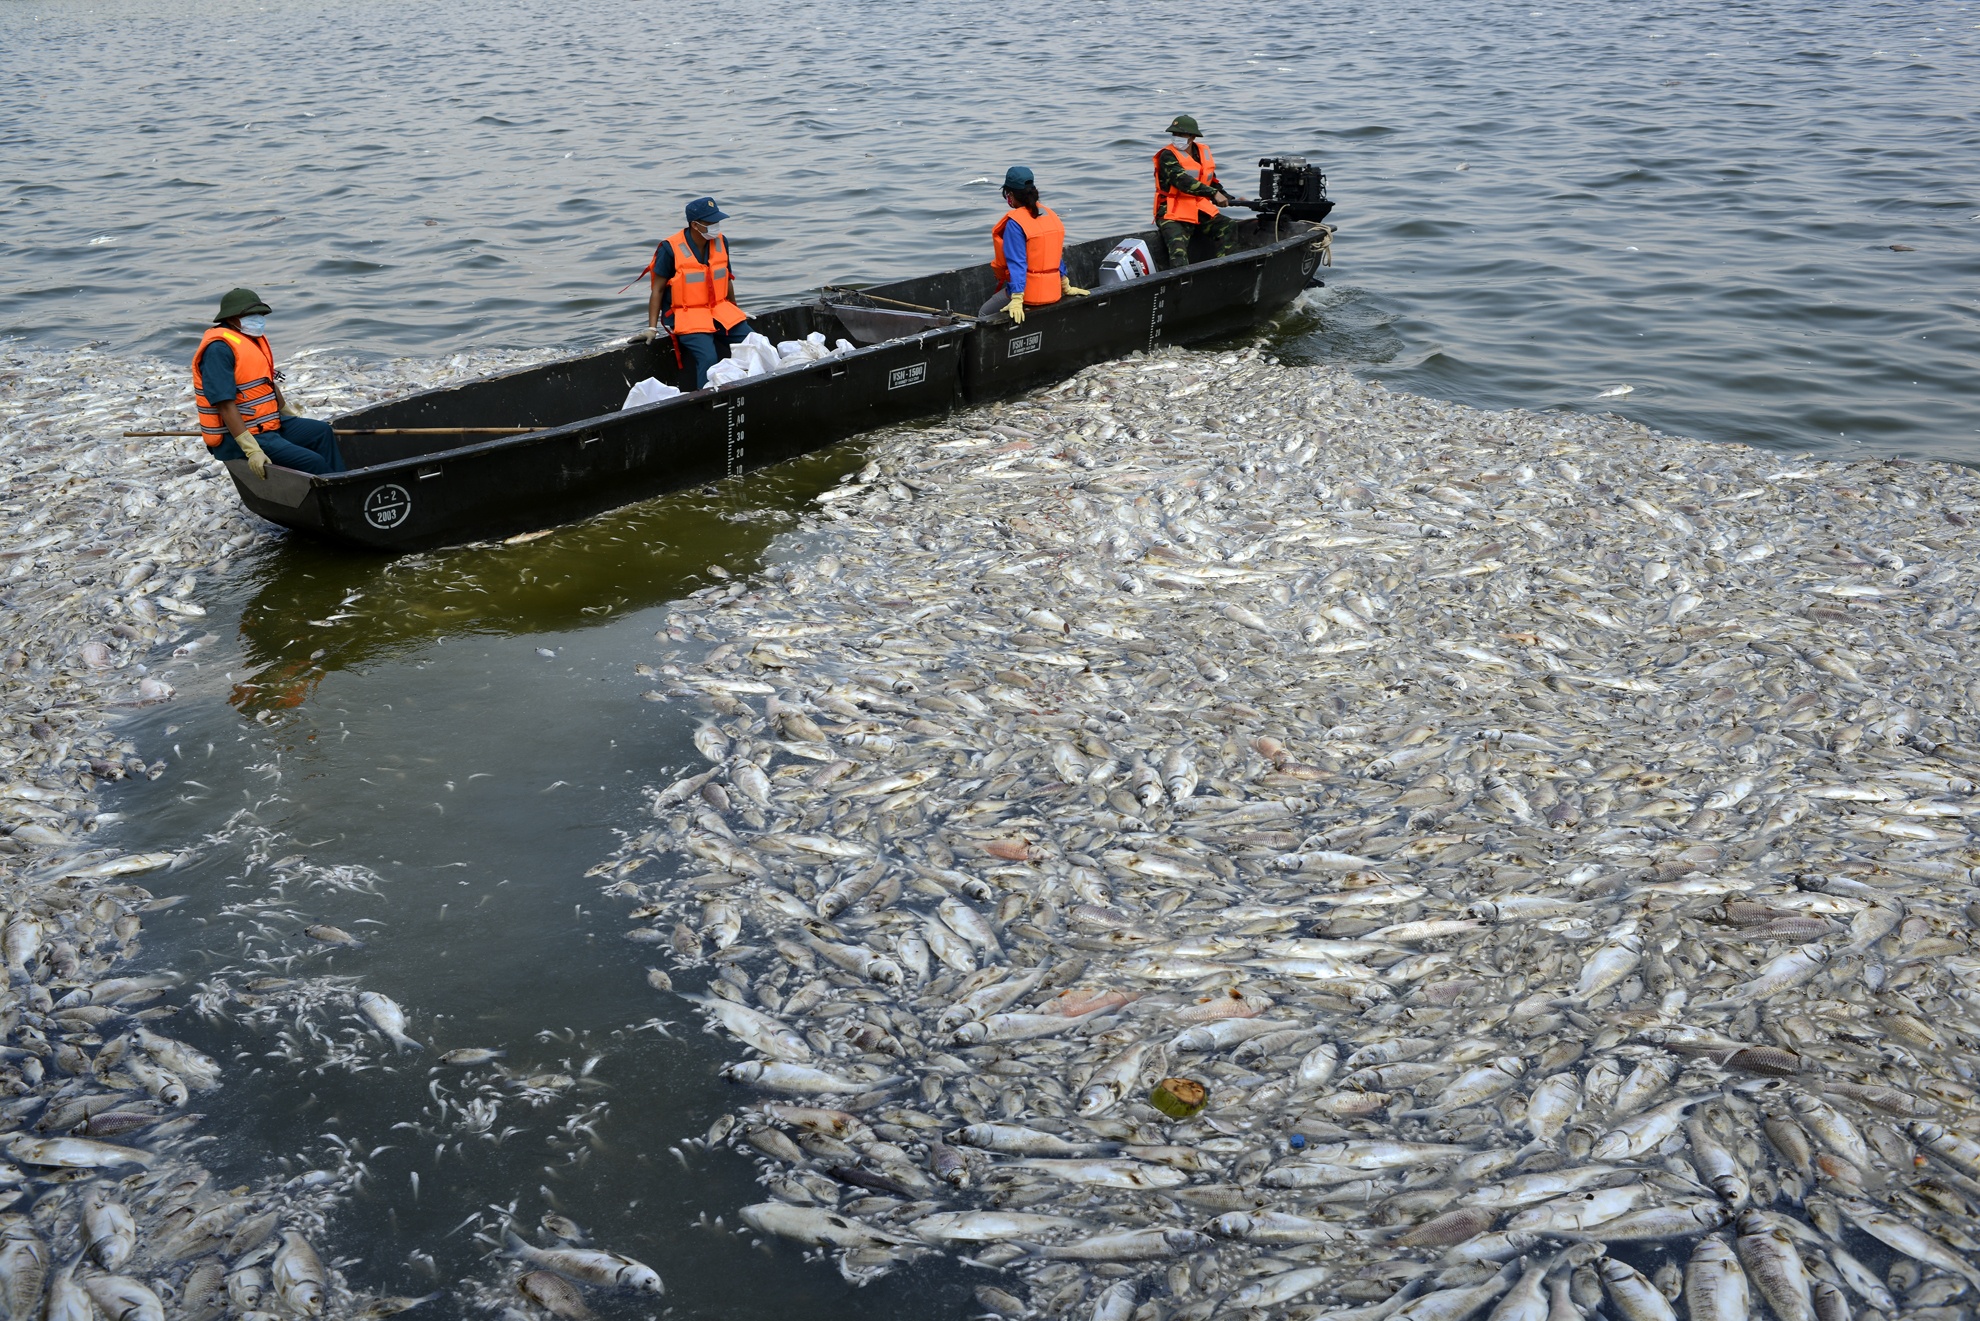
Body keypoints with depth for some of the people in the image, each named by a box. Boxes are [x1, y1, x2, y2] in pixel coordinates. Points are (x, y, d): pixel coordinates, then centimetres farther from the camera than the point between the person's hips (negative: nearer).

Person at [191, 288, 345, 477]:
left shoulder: (253, 338, 9)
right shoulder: (219, 349, -21)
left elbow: (268, 383, 23)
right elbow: (225, 404, -27)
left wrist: (290, 415, 33)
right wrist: (251, 450, -32)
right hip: (236, 438, -11)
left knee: (321, 432, 16)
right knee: (311, 462, -21)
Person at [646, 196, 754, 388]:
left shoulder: (721, 242, 5)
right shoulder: (671, 248, -12)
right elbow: (658, 290, -6)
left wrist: (735, 312, 27)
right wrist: (652, 327, -9)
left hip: (720, 310, 6)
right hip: (687, 315, -6)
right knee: (708, 359, -29)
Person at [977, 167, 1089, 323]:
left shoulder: (1015, 223, -18)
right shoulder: (1051, 215, 5)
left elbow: (1017, 263, -24)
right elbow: (1057, 256, 13)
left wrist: (1017, 300, -27)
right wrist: (1066, 287, 21)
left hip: (1028, 292, -8)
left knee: (984, 315, 9)